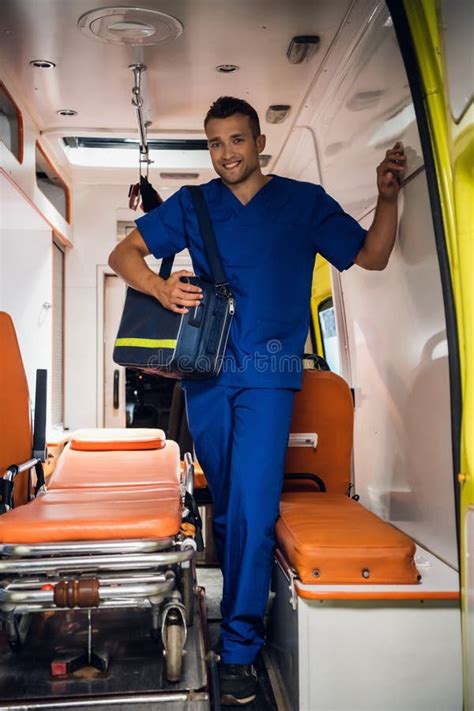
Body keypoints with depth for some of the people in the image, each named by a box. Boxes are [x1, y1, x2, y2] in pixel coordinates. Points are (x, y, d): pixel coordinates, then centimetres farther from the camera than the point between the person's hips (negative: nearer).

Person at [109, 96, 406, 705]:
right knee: (226, 504, 12)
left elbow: (371, 256, 9)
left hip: (269, 371, -2)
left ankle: (239, 648, 2)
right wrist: (159, 287, -14)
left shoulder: (304, 201, 8)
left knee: (252, 506, -10)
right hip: (205, 370, 3)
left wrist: (387, 195, -8)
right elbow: (123, 254, 7)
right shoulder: (192, 205, 10)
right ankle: (242, 604, 32)